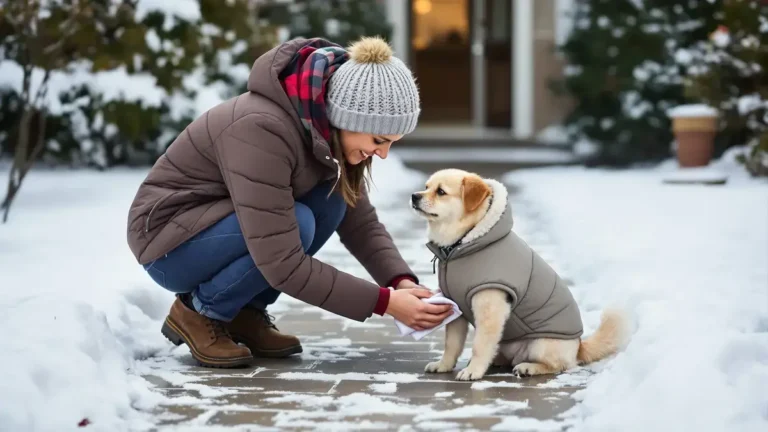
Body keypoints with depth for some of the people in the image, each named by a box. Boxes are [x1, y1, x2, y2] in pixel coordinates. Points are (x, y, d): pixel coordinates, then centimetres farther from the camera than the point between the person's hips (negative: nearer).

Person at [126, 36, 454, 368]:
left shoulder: (327, 127, -8)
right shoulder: (262, 130, -33)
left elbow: (360, 222, -1)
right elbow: (282, 263, -34)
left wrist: (402, 282, -19)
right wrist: (384, 302, -31)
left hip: (222, 222, 8)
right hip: (169, 240, -8)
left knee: (330, 198, -13)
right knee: (297, 223, -29)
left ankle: (244, 314, 0)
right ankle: (199, 313, -7)